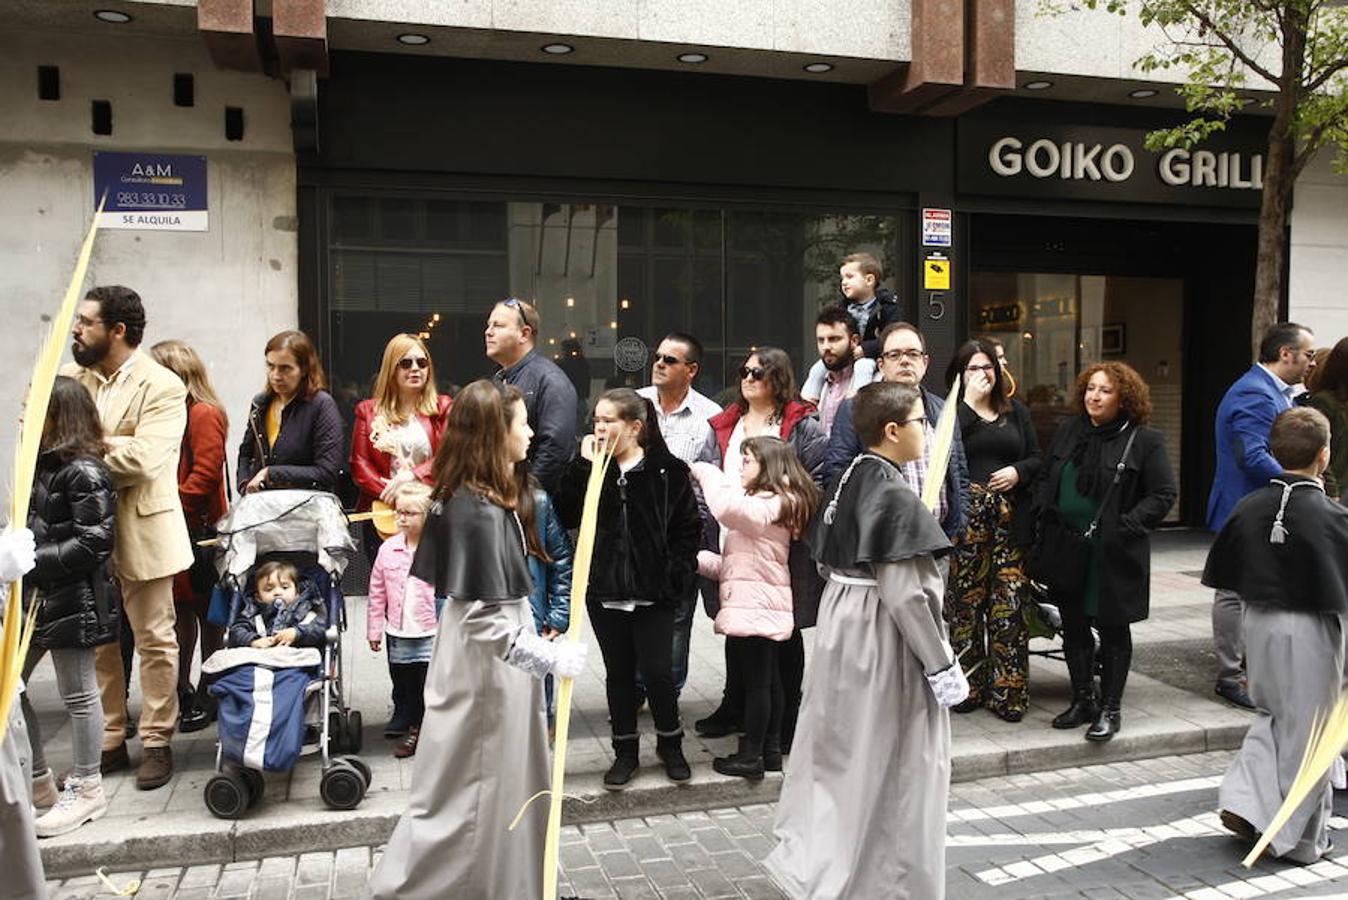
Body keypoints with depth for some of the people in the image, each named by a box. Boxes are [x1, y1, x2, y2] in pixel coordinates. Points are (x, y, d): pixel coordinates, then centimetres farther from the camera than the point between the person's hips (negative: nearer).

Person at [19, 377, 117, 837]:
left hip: (71, 599, -9)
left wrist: (33, 561, -20)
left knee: (77, 695, 3)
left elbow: (93, 542, -19)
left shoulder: (84, 471, -15)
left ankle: (86, 789, 18)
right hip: (34, 596, 9)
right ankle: (37, 781, 27)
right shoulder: (40, 464, 12)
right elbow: (33, 528, 17)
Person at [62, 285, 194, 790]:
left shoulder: (162, 387, -11)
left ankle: (157, 742, 18)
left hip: (141, 531, -5)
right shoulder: (68, 378, 7)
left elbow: (142, 459, -22)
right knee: (96, 641, 12)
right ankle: (107, 741, 25)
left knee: (154, 639, 6)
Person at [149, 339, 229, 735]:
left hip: (198, 529, -7)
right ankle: (181, 692, 24)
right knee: (179, 611, 14)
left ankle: (208, 696, 14)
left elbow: (204, 475, -17)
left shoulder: (205, 414, -10)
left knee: (207, 614, 4)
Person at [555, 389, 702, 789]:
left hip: (652, 593, -3)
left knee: (657, 671, 2)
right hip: (604, 591, 3)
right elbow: (567, 516, -10)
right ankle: (626, 750, 28)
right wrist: (584, 467, -15)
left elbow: (689, 527, -1)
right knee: (618, 672, 13)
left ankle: (670, 743, 27)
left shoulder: (667, 471, -6)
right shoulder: (589, 468, 2)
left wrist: (676, 574, -8)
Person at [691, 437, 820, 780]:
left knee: (755, 681, -3)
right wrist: (699, 559, 13)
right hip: (767, 607, 10)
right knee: (768, 679, 15)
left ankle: (750, 755, 5)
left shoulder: (769, 505, -14)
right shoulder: (778, 504, 19)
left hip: (755, 607, -10)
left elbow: (728, 507, -36)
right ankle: (771, 749, 23)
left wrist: (704, 471, -20)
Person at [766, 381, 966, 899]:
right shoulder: (896, 497, -21)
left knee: (841, 751, 20)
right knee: (884, 767, 7)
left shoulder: (847, 480, 5)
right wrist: (941, 665, -15)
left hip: (842, 621, 9)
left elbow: (824, 558, 12)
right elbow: (905, 595, -23)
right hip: (884, 638, -8)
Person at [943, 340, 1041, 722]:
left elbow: (1036, 459, 16)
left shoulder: (1016, 412, 17)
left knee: (1009, 604, 0)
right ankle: (966, 687, 15)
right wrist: (970, 401, -12)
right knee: (965, 602, 2)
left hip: (1010, 519, 3)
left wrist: (1018, 471, -5)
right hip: (965, 519, -3)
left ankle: (1007, 691, 9)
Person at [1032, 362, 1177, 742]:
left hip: (1113, 553, -5)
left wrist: (1126, 526, -15)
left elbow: (1163, 494, -7)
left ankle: (1110, 709, 17)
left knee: (1113, 629, 5)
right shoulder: (1068, 432, 9)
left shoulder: (1144, 440, -6)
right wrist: (1046, 515, 3)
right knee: (1074, 627, 12)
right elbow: (1044, 477, 17)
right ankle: (1083, 701, 27)